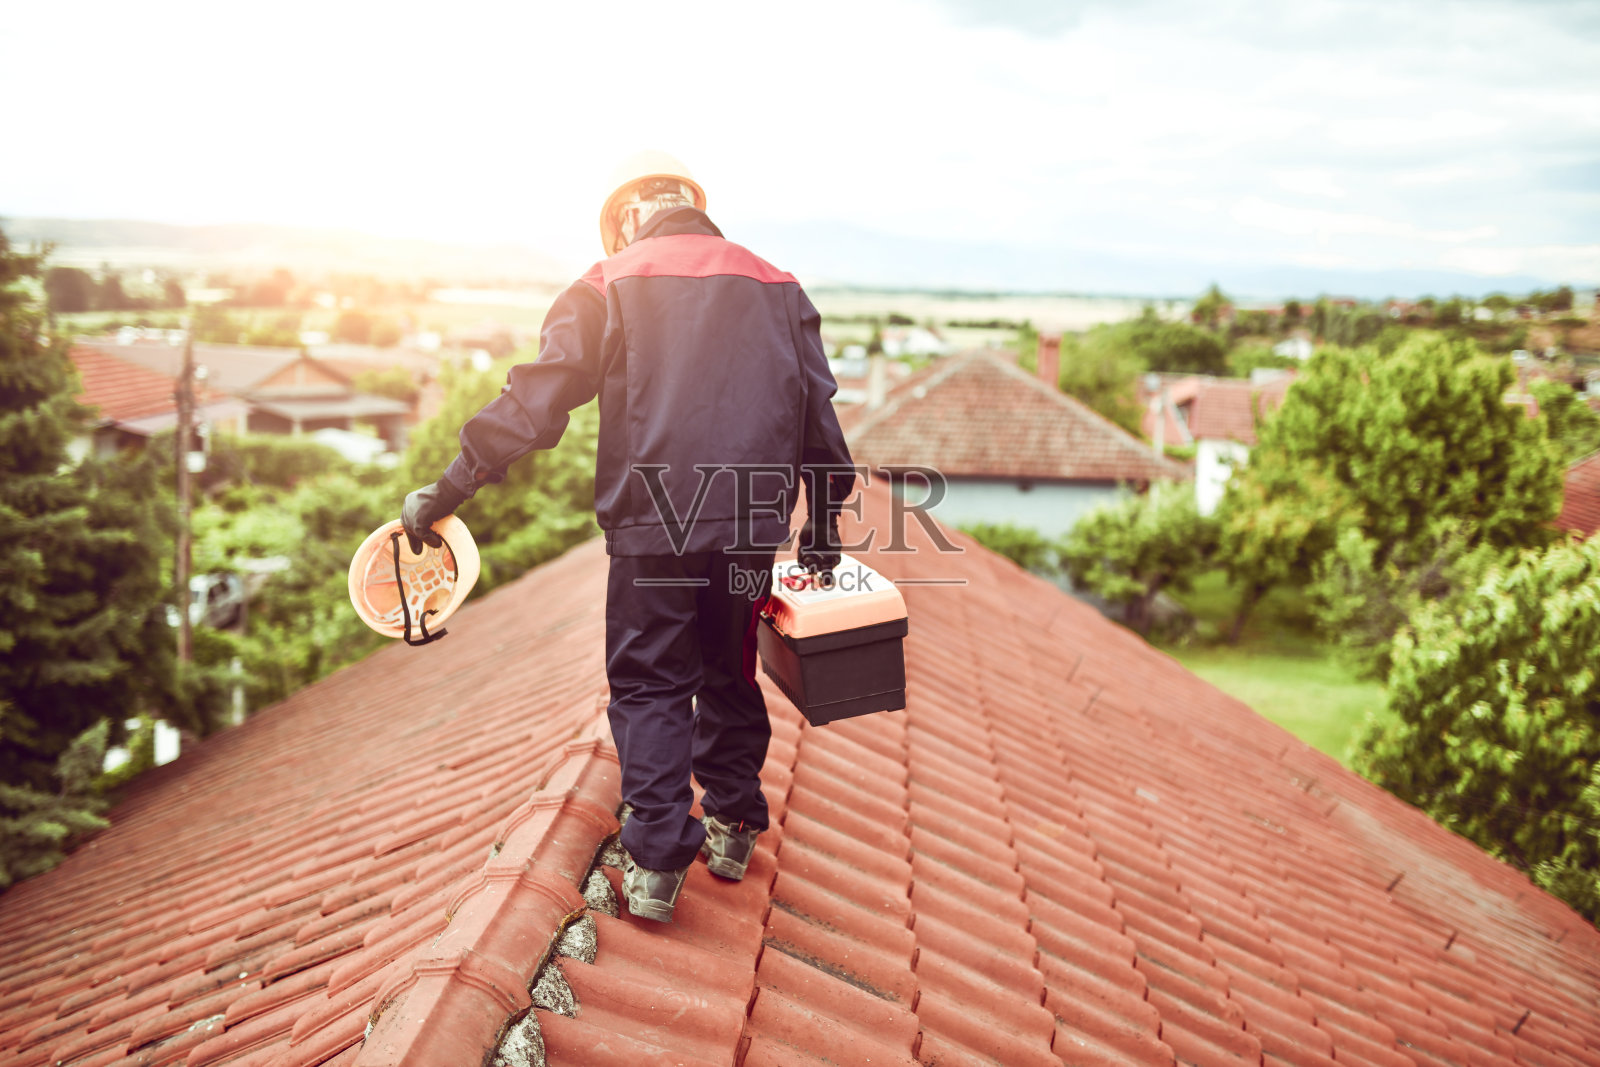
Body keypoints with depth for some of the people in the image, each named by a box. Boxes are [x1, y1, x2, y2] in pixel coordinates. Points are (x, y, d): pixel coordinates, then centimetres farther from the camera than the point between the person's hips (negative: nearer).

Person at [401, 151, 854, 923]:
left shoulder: (610, 286, 2)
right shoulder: (776, 287, 13)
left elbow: (535, 399, -5)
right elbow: (818, 410, 14)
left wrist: (448, 490, -2)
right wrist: (824, 520, 23)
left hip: (651, 525, -3)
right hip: (752, 523, 4)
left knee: (649, 685, 5)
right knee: (730, 672, 19)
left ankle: (656, 864, 1)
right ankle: (733, 829, 28)